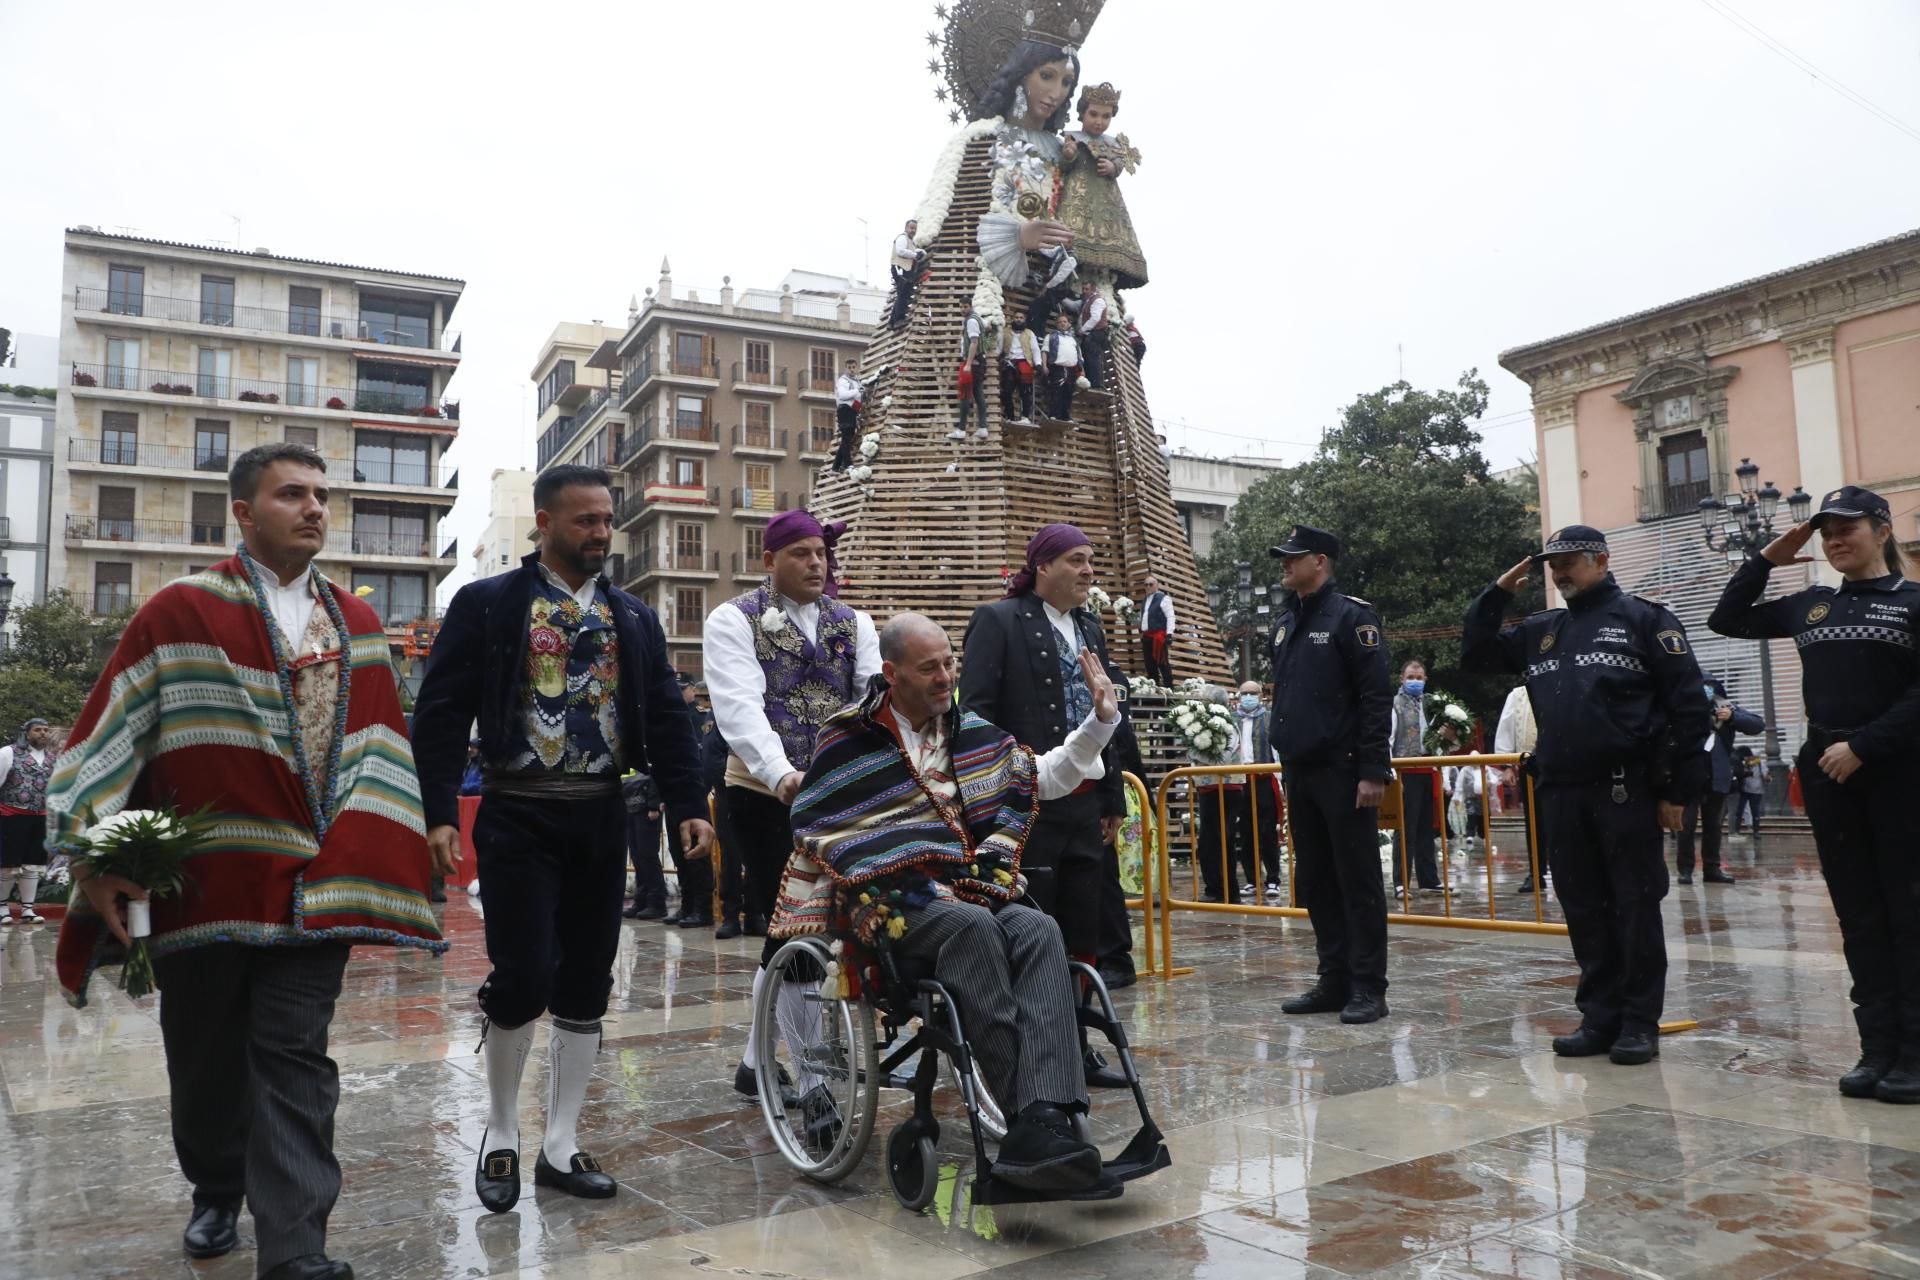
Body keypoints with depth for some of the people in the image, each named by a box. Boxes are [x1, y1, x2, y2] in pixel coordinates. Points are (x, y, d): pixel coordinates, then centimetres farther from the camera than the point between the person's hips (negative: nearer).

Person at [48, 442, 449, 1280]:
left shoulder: (356, 625, 9)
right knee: (205, 1056, 15)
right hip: (203, 880, -1)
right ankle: (216, 1193, 39)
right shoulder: (181, 612, -2)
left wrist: (370, 859, 0)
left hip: (310, 886, 1)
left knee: (294, 1060, 0)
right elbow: (110, 736, -3)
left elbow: (378, 747, 9)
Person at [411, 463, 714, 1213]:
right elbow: (438, 714, -5)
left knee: (585, 988, 7)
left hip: (601, 818, 4)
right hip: (518, 817, -4)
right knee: (523, 979, -6)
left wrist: (687, 805, -2)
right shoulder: (486, 605, -2)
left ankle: (560, 1148, 21)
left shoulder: (634, 618, 10)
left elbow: (666, 716, 9)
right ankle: (501, 1138, 19)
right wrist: (438, 813, -13)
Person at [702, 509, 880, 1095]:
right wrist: (782, 773, -35)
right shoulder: (734, 621, -4)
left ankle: (759, 1060, 25)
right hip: (765, 795, -4)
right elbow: (740, 707, -19)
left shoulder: (854, 625, 10)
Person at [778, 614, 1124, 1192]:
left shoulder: (972, 730, 18)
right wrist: (799, 927, -1)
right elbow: (815, 839, 5)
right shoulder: (849, 741, 4)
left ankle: (1041, 1125, -44)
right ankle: (1031, 1117, -39)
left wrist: (1099, 720, 12)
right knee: (972, 926, -38)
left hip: (975, 895, 5)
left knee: (1040, 932, -29)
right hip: (894, 902, -4)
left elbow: (1046, 778, 22)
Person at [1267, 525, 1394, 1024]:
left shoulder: (1351, 616, -7)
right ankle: (1335, 980, 19)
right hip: (1299, 773, 8)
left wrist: (1374, 771, -17)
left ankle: (1368, 987, 5)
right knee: (1315, 882, 10)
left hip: (1343, 772, -8)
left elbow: (1377, 697, -12)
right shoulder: (1286, 622, 16)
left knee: (1358, 881, -2)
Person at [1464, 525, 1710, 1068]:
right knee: (1583, 910, 10)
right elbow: (1475, 654, 22)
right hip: (1561, 794, 5)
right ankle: (1600, 1017, 19)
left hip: (1626, 792, -5)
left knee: (1635, 908, 2)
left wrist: (1677, 788, -8)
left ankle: (1640, 1022, 11)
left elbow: (1688, 704, -4)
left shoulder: (1642, 619, 0)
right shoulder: (1540, 631, 17)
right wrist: (1496, 593, 11)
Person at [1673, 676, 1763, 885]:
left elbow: (1758, 725, -2)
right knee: (1686, 824, -5)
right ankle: (1685, 869, 0)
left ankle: (1712, 869, 18)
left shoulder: (1729, 708, 7)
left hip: (1717, 777, 3)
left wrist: (1732, 717, -17)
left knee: (1713, 825, 11)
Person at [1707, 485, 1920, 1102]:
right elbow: (1726, 620, 17)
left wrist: (1863, 746, -15)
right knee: (1859, 915, 7)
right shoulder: (1810, 605, 11)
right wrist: (1765, 560, 11)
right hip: (1827, 775, 4)